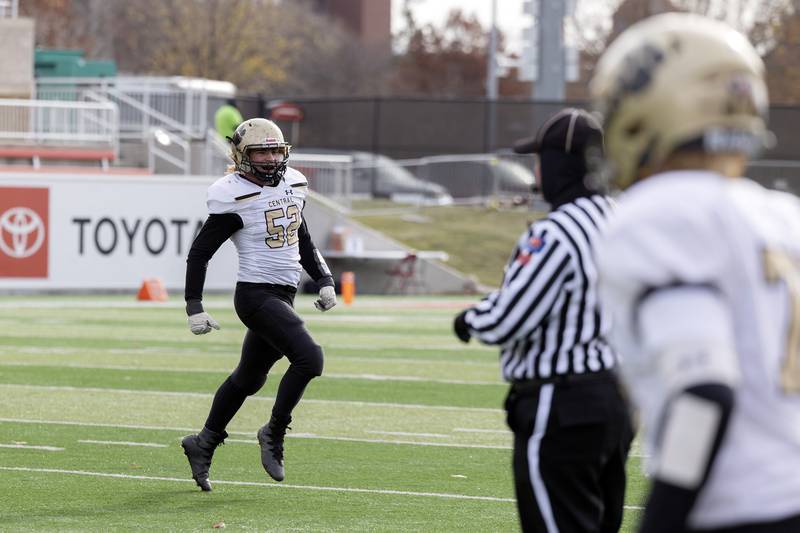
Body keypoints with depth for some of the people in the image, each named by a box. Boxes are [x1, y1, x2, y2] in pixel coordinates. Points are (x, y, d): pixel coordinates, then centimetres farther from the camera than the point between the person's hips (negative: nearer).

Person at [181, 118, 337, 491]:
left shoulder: (293, 185, 10)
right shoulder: (235, 198, -13)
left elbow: (302, 239, 25)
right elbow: (200, 252, -8)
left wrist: (324, 280, 16)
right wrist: (194, 308, -11)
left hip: (282, 297, 8)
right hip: (256, 295, -8)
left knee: (248, 379, 17)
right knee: (309, 358, -21)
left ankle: (204, 444, 31)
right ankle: (274, 434, -5)